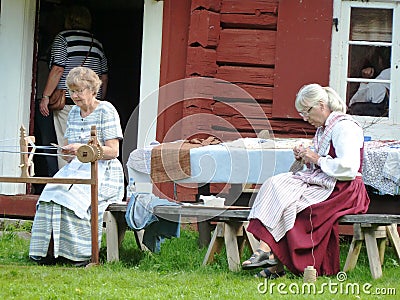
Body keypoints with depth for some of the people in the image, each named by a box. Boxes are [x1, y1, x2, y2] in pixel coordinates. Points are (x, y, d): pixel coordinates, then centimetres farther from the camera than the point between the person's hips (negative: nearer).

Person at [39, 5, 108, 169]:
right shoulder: (97, 43, 14)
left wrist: (45, 97, -9)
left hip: (68, 102, -5)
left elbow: (58, 69, -11)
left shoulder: (63, 38, -2)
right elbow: (104, 78, 14)